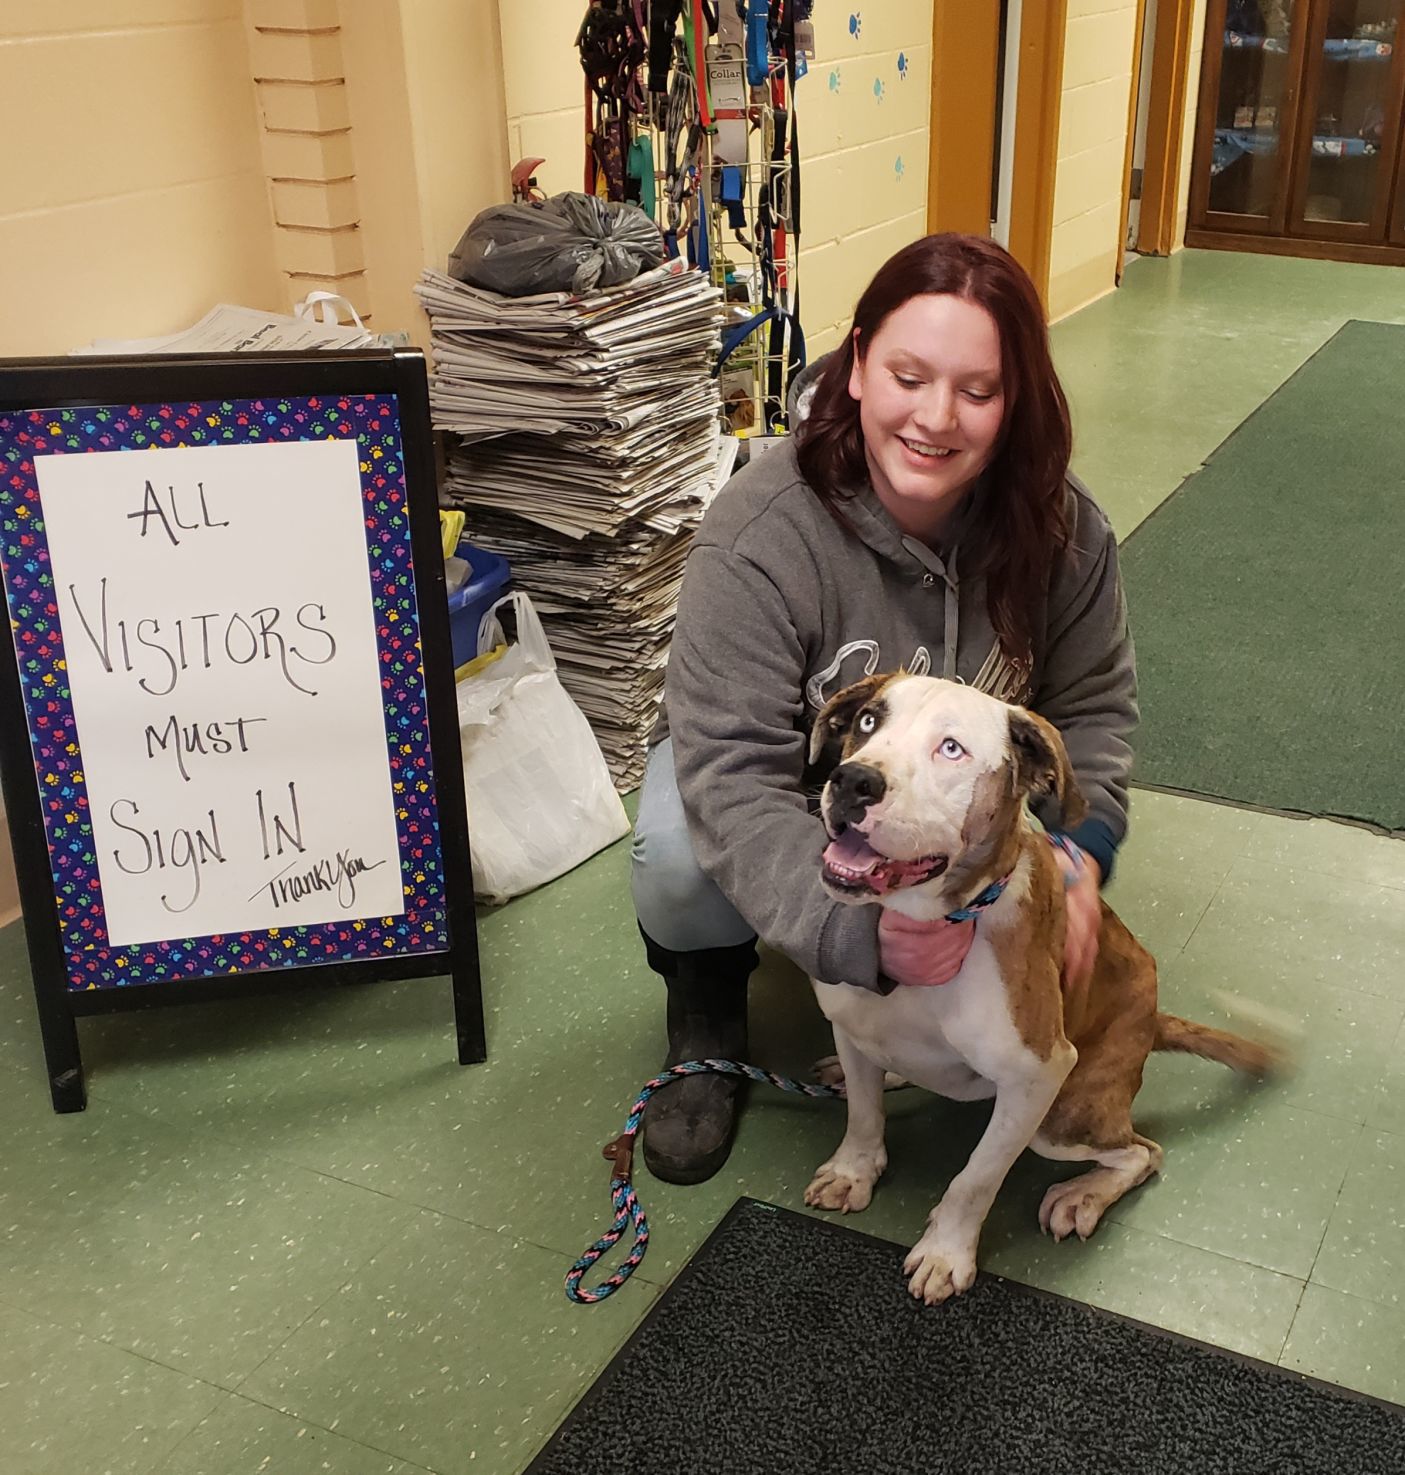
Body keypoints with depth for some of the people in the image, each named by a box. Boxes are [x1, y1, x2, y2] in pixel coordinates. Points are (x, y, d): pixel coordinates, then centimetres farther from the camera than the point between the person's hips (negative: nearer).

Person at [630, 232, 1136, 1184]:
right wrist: (860, 933, -51)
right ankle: (707, 1003, 1)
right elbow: (734, 776, -38)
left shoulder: (1058, 526, -19)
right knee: (682, 858, -35)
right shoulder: (761, 535, -33)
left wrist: (1077, 852, -25)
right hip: (780, 796, -3)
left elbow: (1093, 708, -6)